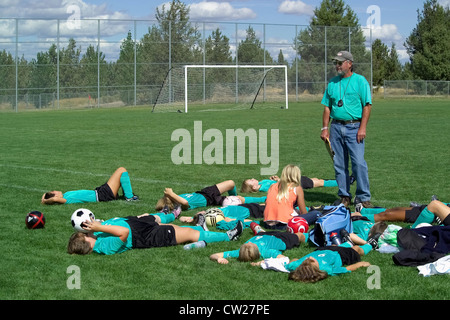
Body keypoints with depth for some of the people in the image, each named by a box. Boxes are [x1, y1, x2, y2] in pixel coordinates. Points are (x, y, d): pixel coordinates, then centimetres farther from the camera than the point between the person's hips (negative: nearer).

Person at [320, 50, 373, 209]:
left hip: (354, 126, -5)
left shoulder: (360, 81, 0)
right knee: (339, 164, 5)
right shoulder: (332, 83, 14)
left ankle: (363, 197, -5)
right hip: (336, 127, 5)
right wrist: (325, 128, 6)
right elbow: (327, 107, 16)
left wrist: (362, 128, -13)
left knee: (359, 163, -11)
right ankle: (344, 197, 13)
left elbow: (367, 105, -5)